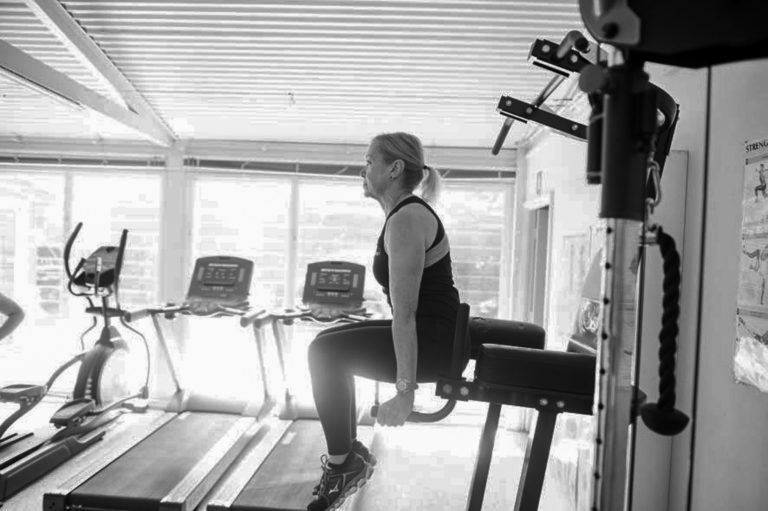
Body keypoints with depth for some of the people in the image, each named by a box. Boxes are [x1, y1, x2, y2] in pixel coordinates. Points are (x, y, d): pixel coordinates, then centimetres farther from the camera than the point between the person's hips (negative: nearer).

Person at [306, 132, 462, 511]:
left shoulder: (406, 220, -20)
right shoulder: (405, 213, 12)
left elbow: (404, 313, -26)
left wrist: (405, 390, -26)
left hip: (433, 341, -10)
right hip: (428, 333, 10)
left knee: (325, 352, -13)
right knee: (331, 344, 14)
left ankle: (341, 465, 4)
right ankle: (350, 452, 22)